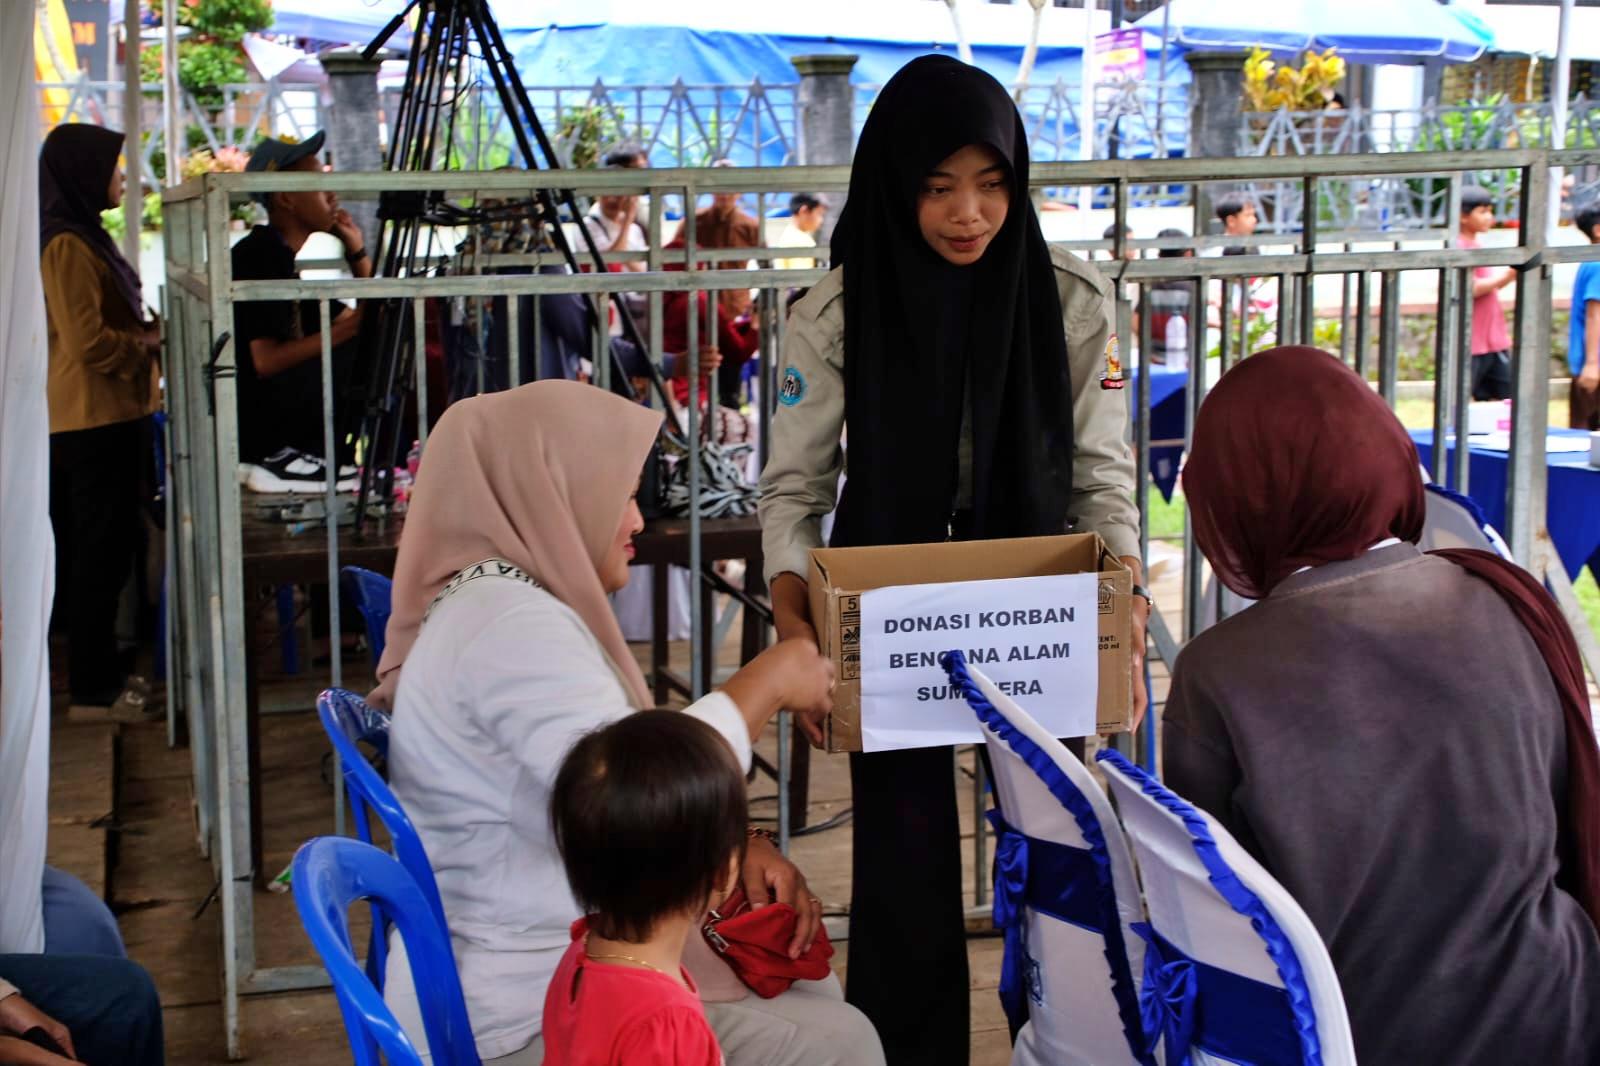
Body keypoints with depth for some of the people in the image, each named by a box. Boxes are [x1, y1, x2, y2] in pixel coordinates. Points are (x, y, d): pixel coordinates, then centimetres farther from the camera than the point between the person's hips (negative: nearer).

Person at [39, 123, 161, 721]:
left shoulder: (84, 237, 15)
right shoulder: (67, 245, -17)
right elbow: (87, 341, -21)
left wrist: (148, 330, 7)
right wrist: (153, 340, -9)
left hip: (107, 417, 10)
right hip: (93, 419, -10)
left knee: (101, 551, 15)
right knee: (101, 553, -4)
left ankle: (98, 671, 24)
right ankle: (92, 690, 3)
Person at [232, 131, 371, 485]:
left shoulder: (282, 260, 19)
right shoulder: (257, 258, -11)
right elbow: (266, 362, -21)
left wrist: (357, 251, 15)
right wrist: (349, 328, -20)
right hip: (255, 426, -10)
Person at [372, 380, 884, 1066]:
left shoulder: (505, 603, 12)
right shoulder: (510, 623, -21)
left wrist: (741, 849, -1)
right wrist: (767, 681, -19)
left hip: (537, 970, 11)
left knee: (810, 995, 17)